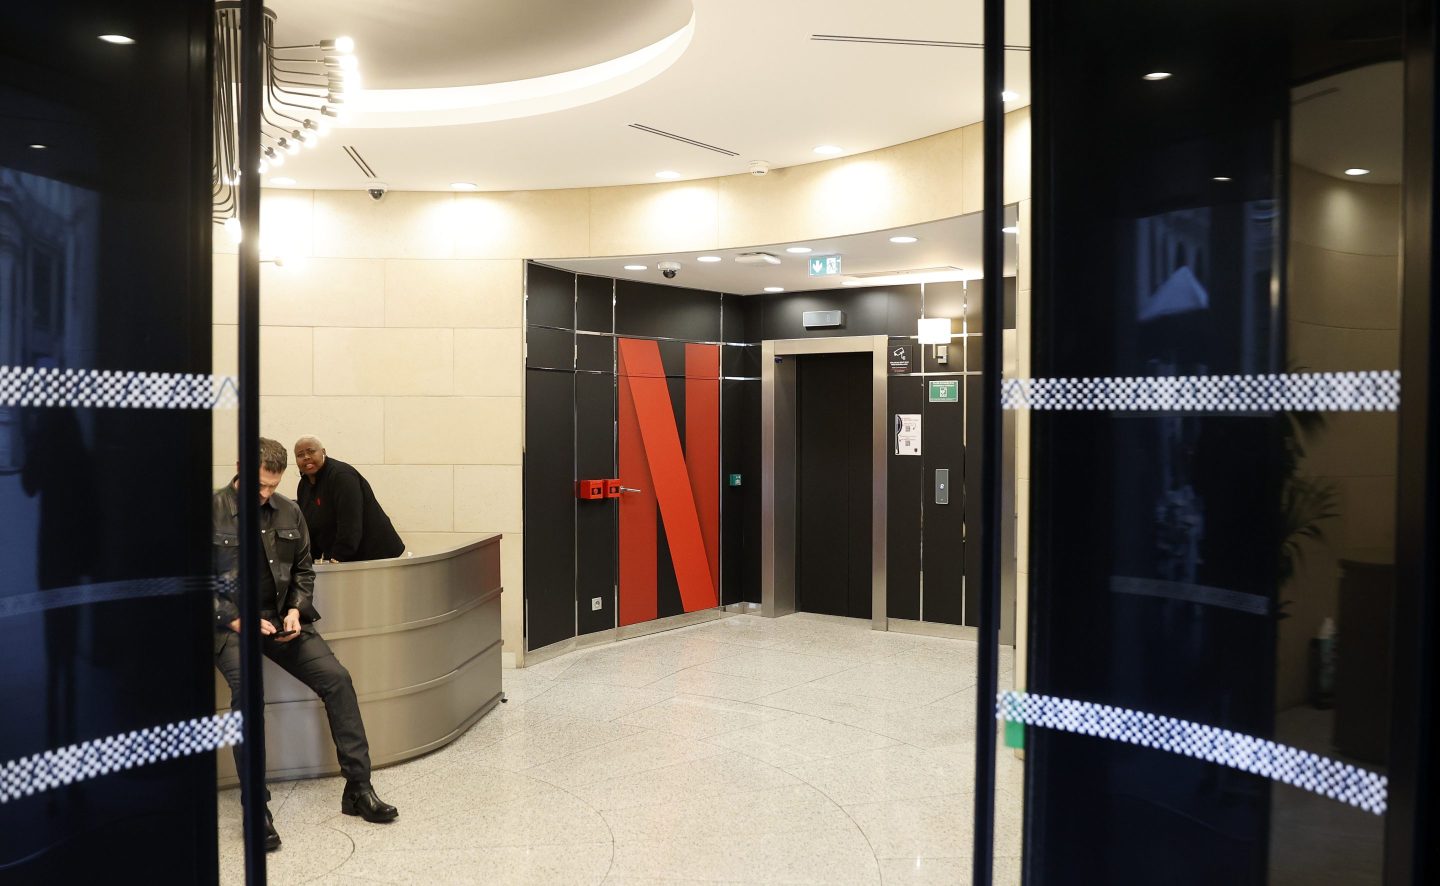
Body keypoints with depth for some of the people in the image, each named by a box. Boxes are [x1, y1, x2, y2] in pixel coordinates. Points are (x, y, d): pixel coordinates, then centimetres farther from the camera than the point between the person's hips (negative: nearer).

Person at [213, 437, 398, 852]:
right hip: (229, 623, -4)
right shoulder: (213, 512, -7)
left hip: (281, 619, 4)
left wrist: (295, 611, -4)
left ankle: (358, 788, -4)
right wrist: (238, 620, -16)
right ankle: (256, 808, -19)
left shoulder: (289, 512, 6)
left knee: (337, 678, -12)